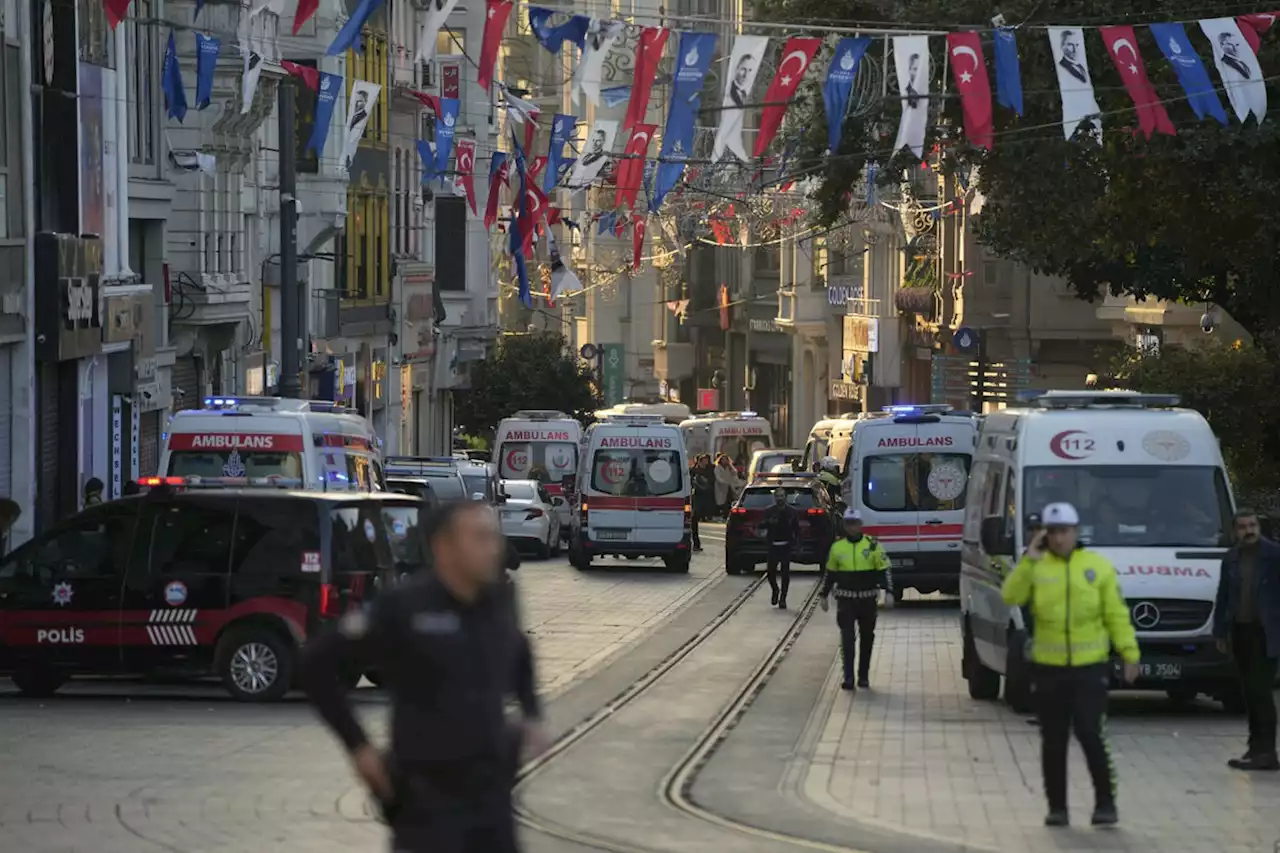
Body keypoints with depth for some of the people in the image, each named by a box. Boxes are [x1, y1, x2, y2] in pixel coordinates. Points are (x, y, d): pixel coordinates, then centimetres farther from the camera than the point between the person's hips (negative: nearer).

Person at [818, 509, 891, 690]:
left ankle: (864, 676, 23)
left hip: (867, 600, 0)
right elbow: (830, 573, 14)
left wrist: (888, 592, -13)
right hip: (845, 600, 0)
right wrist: (823, 595, 13)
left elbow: (884, 571, -1)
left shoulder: (873, 546, -2)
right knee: (847, 637, -10)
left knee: (867, 638, 11)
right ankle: (848, 677, -12)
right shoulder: (837, 547, 4)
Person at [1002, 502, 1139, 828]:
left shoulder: (1098, 566, 3)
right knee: (1053, 741, 6)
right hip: (1049, 667, 2)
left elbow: (1117, 615, 3)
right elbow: (1011, 596, -11)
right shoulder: (1036, 568, 4)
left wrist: (1129, 654, -4)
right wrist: (1029, 560, -16)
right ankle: (1057, 807, 15)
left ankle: (1105, 802, 2)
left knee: (1089, 733, -9)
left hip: (1090, 666, -2)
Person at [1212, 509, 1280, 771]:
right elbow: (1223, 598, 16)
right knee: (1250, 693, 8)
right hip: (1240, 632, 6)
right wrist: (1220, 632, 12)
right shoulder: (1231, 559, 12)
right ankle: (1258, 750, 13)